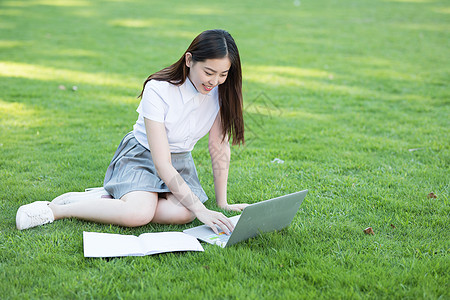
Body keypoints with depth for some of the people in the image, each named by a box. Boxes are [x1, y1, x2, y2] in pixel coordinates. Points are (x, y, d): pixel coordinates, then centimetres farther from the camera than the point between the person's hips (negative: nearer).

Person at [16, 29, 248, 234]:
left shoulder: (222, 90, -13)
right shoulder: (157, 90, -27)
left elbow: (219, 145, -5)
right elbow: (162, 164, -29)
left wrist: (222, 202, -5)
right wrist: (201, 210, -34)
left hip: (180, 160, 5)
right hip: (143, 156, -5)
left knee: (183, 214, -28)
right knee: (139, 214, -35)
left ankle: (105, 196, -10)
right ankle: (54, 210, -15)